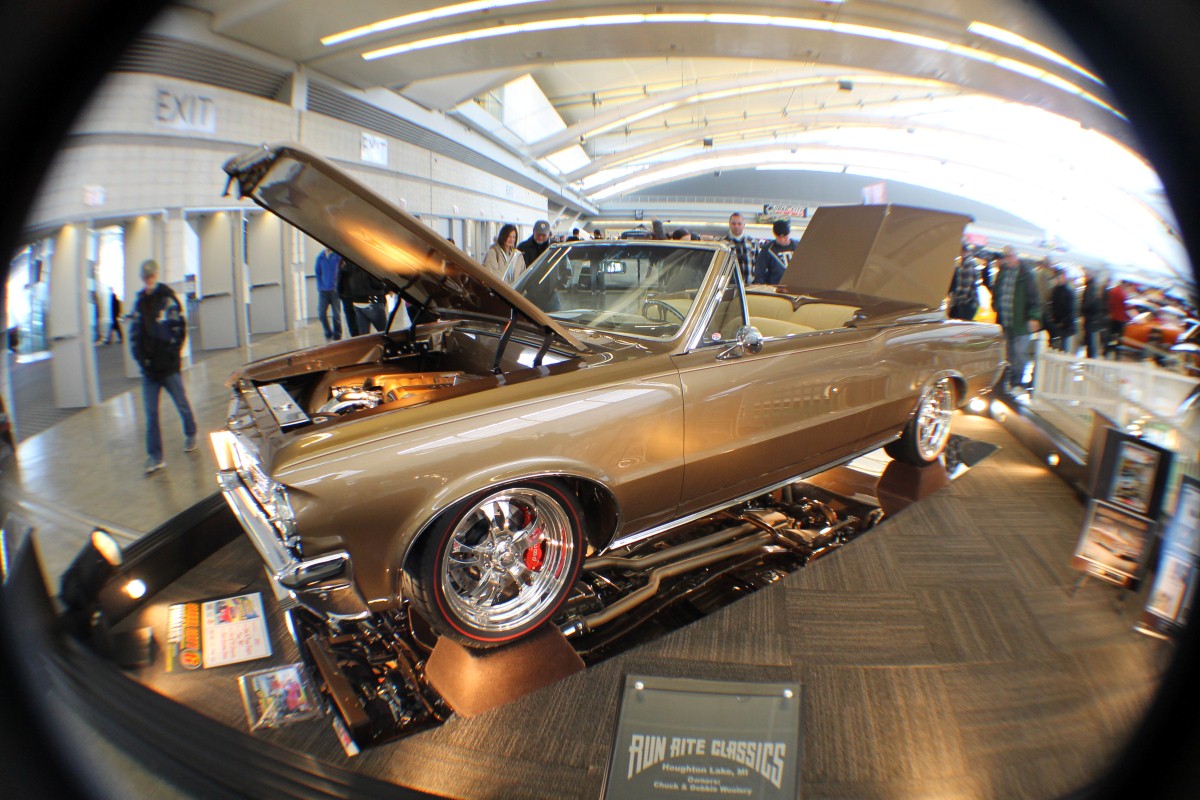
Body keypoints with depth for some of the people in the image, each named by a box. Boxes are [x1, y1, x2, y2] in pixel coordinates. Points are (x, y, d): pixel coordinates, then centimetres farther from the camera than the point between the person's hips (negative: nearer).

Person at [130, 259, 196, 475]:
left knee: (182, 404, 12)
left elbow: (180, 329, -8)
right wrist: (141, 358, -3)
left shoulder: (168, 298, -6)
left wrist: (171, 355, -12)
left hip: (169, 367, -4)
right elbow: (135, 334, 9)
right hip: (148, 368, 4)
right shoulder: (140, 302, 6)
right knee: (151, 413, 3)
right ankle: (155, 456, 8)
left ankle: (191, 435, 37)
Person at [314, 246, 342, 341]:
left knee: (336, 314, 1)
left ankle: (337, 337, 12)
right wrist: (319, 287, 5)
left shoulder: (338, 255, -4)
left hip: (334, 290, -3)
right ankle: (328, 334, 17)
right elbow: (318, 273, 14)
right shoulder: (320, 257, 7)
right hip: (323, 290, 3)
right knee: (321, 313, -2)